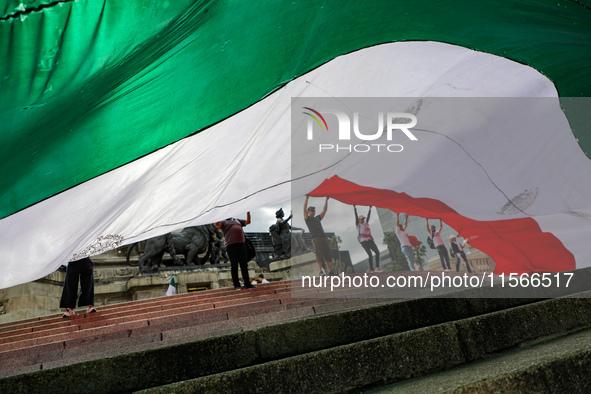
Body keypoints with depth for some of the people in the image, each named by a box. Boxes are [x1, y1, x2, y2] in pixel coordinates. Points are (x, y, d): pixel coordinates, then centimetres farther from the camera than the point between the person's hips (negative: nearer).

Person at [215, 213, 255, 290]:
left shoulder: (237, 220, 24)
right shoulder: (224, 222, 8)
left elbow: (248, 222, 23)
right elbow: (217, 224, -11)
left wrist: (248, 213, 13)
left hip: (241, 244, 5)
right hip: (231, 245, -5)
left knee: (244, 265, 4)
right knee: (234, 266, -3)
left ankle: (247, 284, 8)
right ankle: (236, 285, 1)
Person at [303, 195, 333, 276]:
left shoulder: (318, 218, 28)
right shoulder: (307, 218, 13)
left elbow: (324, 210, 29)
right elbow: (304, 209, 1)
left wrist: (326, 199, 26)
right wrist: (307, 198, -3)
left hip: (324, 237, 6)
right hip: (315, 238, -6)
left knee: (327, 255, 1)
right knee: (319, 255, -12)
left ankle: (330, 271, 1)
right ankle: (320, 271, -14)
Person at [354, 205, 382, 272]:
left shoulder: (366, 223, 23)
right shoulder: (358, 224, 7)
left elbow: (368, 216, 30)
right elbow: (356, 216, 2)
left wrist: (370, 208, 33)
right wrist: (354, 207, 0)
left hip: (370, 240, 6)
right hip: (364, 241, -6)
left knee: (377, 252, -9)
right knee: (370, 255, -13)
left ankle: (377, 268, -8)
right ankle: (371, 270, -12)